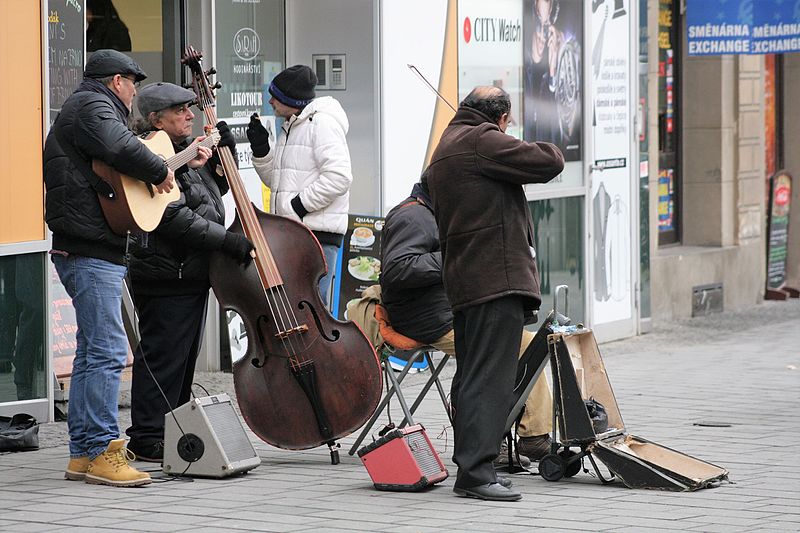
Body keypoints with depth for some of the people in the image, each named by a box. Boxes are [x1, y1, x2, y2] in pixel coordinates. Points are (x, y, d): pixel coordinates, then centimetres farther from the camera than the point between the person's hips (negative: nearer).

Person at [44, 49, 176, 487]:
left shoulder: (85, 106, 27)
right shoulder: (93, 106, -7)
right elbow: (120, 147, -28)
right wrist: (160, 171, -13)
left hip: (95, 250, 11)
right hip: (91, 252, -11)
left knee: (92, 352, 12)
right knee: (107, 351, -13)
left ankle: (82, 454, 15)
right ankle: (101, 451, -14)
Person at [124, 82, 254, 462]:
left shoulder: (185, 149, 14)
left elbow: (216, 188, 28)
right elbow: (173, 218, -25)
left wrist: (223, 152, 12)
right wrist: (226, 240, -24)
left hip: (191, 274, 10)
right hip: (166, 277, -10)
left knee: (184, 358, 16)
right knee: (163, 357, -6)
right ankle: (147, 440, 0)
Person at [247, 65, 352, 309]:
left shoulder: (322, 123, -11)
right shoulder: (289, 128, 20)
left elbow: (338, 177, -20)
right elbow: (276, 181, 26)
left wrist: (299, 205, -17)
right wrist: (261, 149, 10)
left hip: (318, 233, -10)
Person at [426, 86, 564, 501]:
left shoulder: (445, 148, 23)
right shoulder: (482, 140, -9)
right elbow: (547, 164, -11)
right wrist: (549, 150, 9)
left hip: (462, 281, 11)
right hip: (498, 277, -11)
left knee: (472, 378, 14)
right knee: (490, 378, -12)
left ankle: (469, 464, 19)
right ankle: (475, 472, -16)